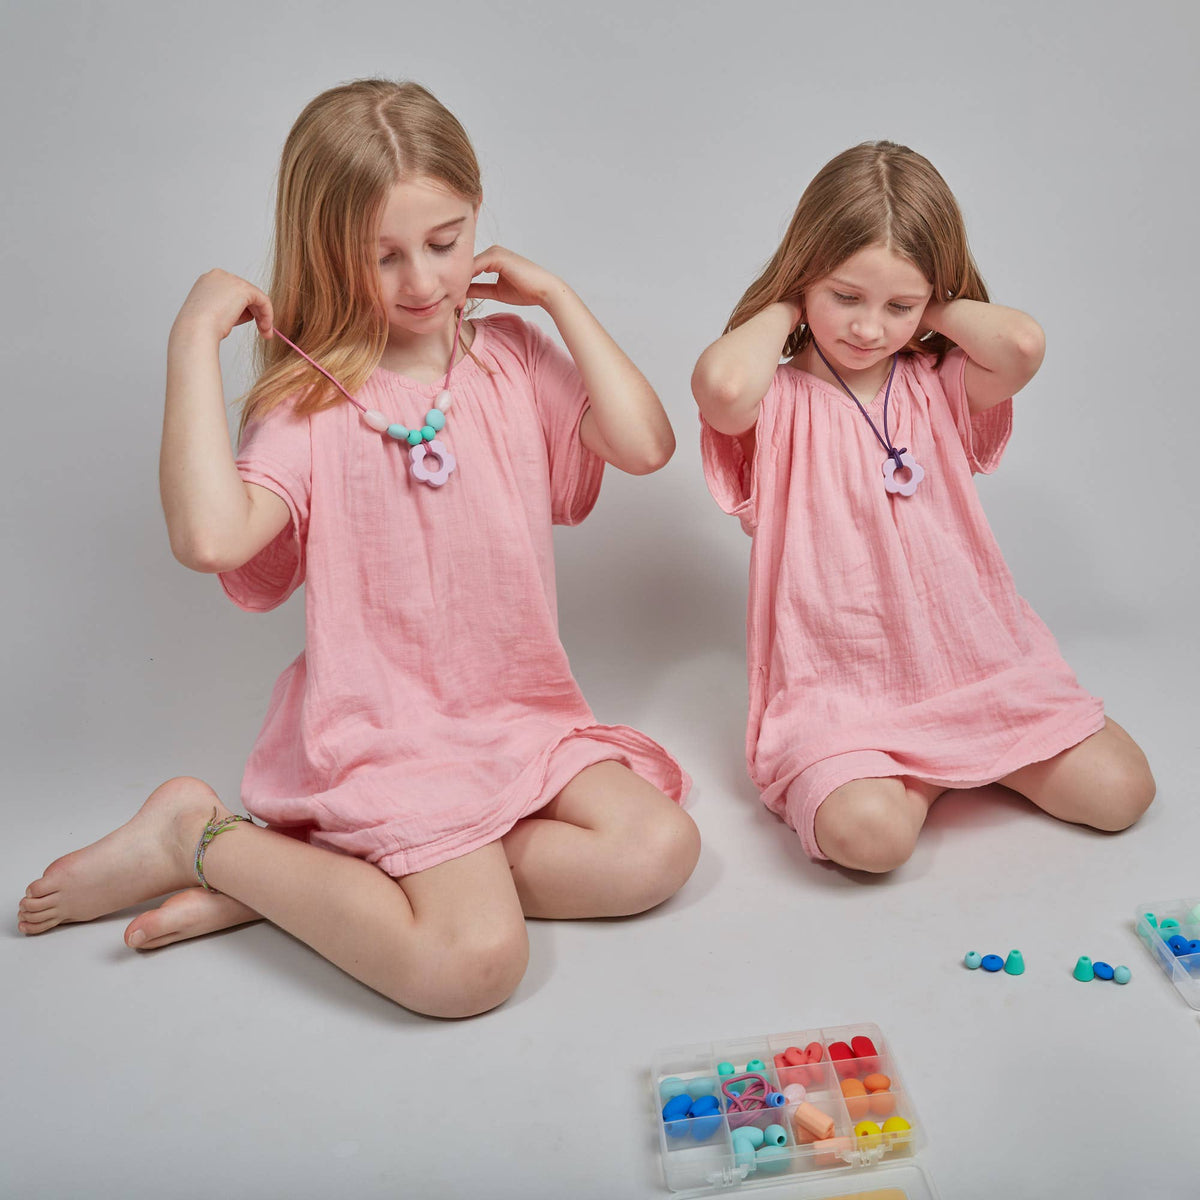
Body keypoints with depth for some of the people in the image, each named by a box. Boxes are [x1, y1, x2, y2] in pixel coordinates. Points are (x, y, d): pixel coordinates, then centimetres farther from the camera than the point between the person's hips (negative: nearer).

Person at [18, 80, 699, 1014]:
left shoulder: (511, 357, 6)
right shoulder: (312, 401, -9)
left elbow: (646, 445, -7)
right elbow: (208, 537, -27)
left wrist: (557, 297, -4)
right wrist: (196, 337, -21)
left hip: (520, 709, 7)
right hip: (384, 729, -6)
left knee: (658, 851, -13)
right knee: (475, 961, -22)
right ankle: (203, 835, 0)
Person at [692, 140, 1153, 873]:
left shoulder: (938, 387, 5)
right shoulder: (776, 401, -5)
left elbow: (1024, 344, -16)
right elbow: (721, 384, -31)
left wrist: (932, 312, -1)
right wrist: (784, 311, -11)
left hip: (976, 666, 4)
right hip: (838, 689, -4)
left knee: (1120, 792, -4)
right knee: (869, 831, -29)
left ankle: (972, 752, 20)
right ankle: (924, 778, 6)